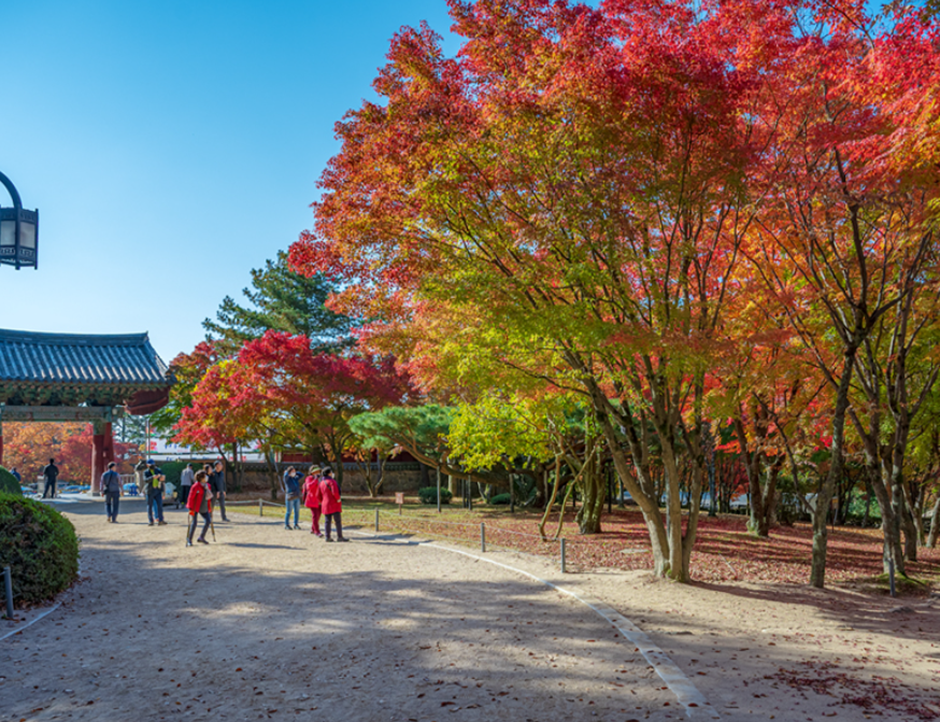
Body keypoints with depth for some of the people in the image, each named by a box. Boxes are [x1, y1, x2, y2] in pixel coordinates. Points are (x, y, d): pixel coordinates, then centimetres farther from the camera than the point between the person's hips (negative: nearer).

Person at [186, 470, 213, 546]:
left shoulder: (208, 486, 5)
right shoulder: (195, 486, -17)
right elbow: (190, 498, -16)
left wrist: (209, 508, 17)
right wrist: (191, 509, -20)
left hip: (204, 508, 7)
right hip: (195, 507, -7)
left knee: (208, 521, 3)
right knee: (194, 522, -11)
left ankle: (201, 538, 18)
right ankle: (189, 540, 1)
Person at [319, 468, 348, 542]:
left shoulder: (321, 482, 12)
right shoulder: (332, 481, -13)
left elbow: (319, 495, 16)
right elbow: (335, 492, -26)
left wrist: (322, 502, 26)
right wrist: (338, 499, -12)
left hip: (325, 505, 8)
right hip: (334, 505, -8)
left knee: (328, 521, 9)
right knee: (338, 521, -6)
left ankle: (327, 537, 8)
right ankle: (339, 536, -9)